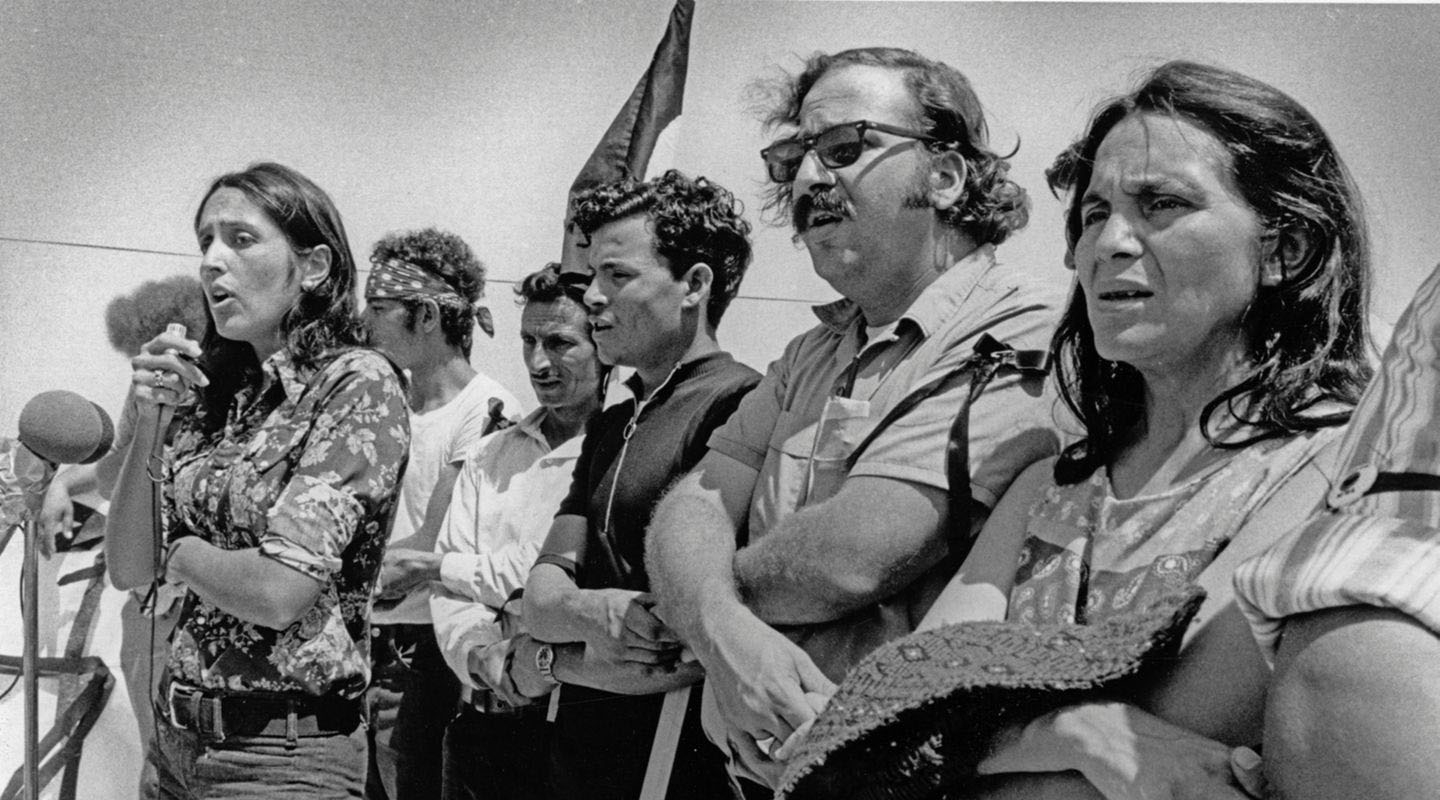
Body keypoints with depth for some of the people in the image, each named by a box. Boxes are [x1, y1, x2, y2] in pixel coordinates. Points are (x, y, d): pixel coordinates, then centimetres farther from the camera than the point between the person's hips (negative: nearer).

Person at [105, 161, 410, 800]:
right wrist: (149, 418, -5)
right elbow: (128, 569, 6)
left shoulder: (359, 384, -13)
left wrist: (183, 554, -4)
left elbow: (278, 591, -22)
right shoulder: (218, 388, 7)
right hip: (178, 740, 7)